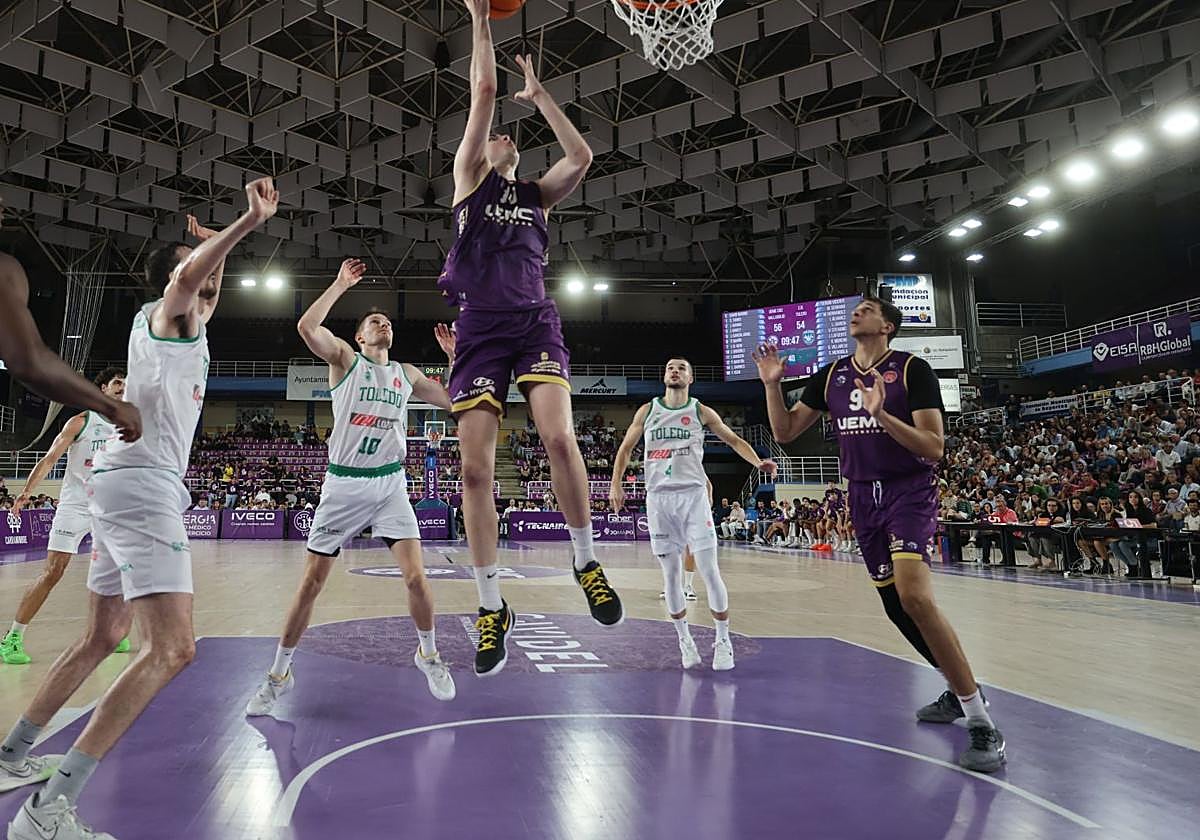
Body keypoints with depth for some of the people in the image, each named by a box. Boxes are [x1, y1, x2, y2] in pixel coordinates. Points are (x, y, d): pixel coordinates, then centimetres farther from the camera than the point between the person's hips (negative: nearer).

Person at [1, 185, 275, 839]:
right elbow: (187, 279, -30)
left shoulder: (179, 320, 19)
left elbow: (206, 292, 43)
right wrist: (248, 222, -35)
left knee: (102, 638, 21)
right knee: (171, 648, -19)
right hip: (142, 485, -10)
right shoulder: (167, 314, -5)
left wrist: (217, 248, 36)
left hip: (120, 485, 10)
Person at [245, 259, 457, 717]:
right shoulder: (345, 358, 2)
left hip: (389, 483, 2)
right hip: (343, 484, -2)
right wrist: (340, 285, -10)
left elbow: (455, 402, 17)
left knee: (415, 575, -8)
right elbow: (307, 326, -17)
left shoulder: (407, 374, 13)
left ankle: (428, 655, 17)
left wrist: (454, 356, 10)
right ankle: (279, 674, 19)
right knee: (312, 580, 2)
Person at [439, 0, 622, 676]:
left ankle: (586, 562, -3)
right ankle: (494, 608, 3)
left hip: (535, 322, 1)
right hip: (480, 329, -1)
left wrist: (538, 95, 18)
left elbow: (583, 156, 7)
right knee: (476, 470, -7)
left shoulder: (538, 194, 22)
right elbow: (484, 91, 8)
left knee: (559, 436, -24)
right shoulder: (469, 179, 15)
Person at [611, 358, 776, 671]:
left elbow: (734, 440, 11)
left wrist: (758, 462, -6)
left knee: (709, 571, -7)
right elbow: (626, 448, 14)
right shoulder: (647, 411, 9)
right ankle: (684, 639, 20)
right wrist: (616, 483, 1)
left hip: (694, 495, -1)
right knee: (670, 573, 6)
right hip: (659, 498, 2)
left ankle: (723, 640, 6)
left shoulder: (701, 412, 5)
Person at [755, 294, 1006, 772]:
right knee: (897, 608, 12)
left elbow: (934, 448, -14)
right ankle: (959, 691, 35)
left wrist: (882, 415, -27)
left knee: (915, 597, -25)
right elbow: (785, 433, 9)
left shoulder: (912, 370, -7)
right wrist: (772, 385, -4)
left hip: (910, 493, -6)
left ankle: (982, 724, -13)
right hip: (863, 498, 6)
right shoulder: (832, 375, 8)